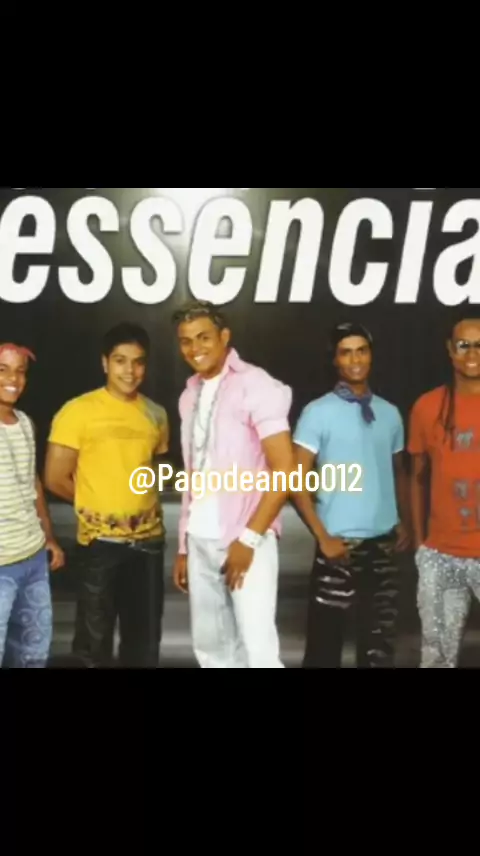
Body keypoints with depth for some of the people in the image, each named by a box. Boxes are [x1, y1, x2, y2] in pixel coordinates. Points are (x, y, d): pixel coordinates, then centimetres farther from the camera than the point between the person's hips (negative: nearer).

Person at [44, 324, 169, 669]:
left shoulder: (157, 414, 4)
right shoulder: (78, 411, -10)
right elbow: (56, 478, -8)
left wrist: (145, 503, 4)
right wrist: (98, 503, 3)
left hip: (149, 538, 4)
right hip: (100, 541, -4)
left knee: (145, 637, 16)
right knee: (96, 637, 12)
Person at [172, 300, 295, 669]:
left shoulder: (255, 385, -8)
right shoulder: (190, 396, 13)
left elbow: (284, 470, -13)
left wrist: (249, 538, -16)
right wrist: (184, 545, 15)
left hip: (246, 539, -7)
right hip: (201, 541, 7)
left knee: (258, 649, -7)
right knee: (210, 647, 14)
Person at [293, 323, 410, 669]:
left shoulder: (390, 413, 8)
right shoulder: (318, 413, -6)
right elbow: (298, 479, -9)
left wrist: (404, 523, 6)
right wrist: (322, 537, -14)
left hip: (383, 544, 4)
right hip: (340, 544, -4)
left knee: (380, 640, 13)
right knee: (326, 640, 4)